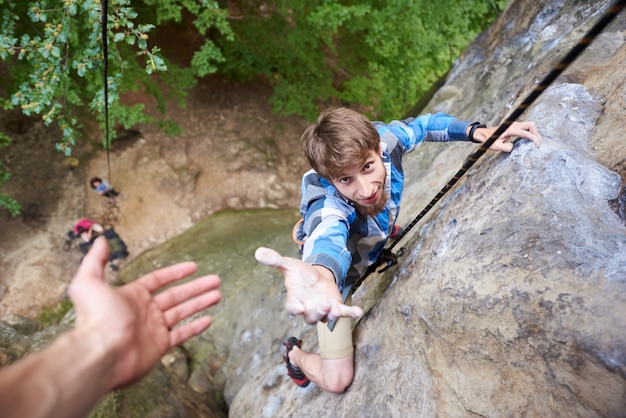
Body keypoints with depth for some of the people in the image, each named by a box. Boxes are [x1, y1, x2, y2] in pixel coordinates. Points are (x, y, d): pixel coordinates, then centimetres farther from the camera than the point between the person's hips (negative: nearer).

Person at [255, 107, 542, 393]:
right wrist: (320, 276, -92)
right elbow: (328, 238, -68)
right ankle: (295, 354, 27)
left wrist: (482, 132, -25)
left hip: (376, 241, 5)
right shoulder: (327, 207, -46)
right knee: (336, 381, -5)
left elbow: (422, 125, -10)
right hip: (337, 272, -5)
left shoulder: (383, 138, -31)